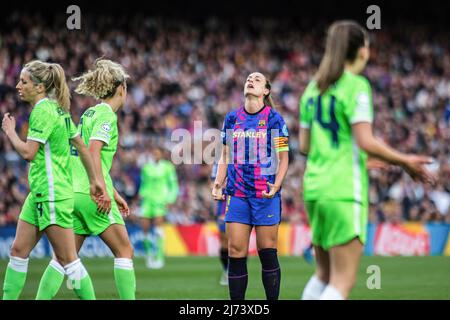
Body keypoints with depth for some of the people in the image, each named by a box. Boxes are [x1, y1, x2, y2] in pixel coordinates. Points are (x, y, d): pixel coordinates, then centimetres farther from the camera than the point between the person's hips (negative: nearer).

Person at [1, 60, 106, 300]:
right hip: (39, 193, 10)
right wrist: (93, 182, 19)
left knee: (66, 258, -6)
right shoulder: (57, 109, 14)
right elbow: (82, 147, 16)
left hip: (52, 194, -10)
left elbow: (28, 152, -21)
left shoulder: (43, 111, -14)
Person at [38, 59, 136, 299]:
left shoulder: (89, 113, 20)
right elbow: (93, 149, -21)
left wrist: (115, 193, 30)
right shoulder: (106, 114, -7)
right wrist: (103, 190, -24)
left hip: (73, 194, 8)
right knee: (124, 251, 2)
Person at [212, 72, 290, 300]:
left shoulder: (274, 119, 1)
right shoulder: (232, 118, 11)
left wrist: (276, 186, -12)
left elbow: (283, 159, 2)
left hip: (266, 195, -3)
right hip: (237, 194, 3)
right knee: (236, 253, -2)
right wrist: (218, 184, 3)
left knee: (267, 252, -2)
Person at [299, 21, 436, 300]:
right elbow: (366, 141, -18)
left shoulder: (314, 88, 12)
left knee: (324, 274, 17)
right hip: (344, 191, -8)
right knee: (343, 282, -6)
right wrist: (406, 162, -5)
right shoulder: (356, 85, -9)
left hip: (314, 186, 8)